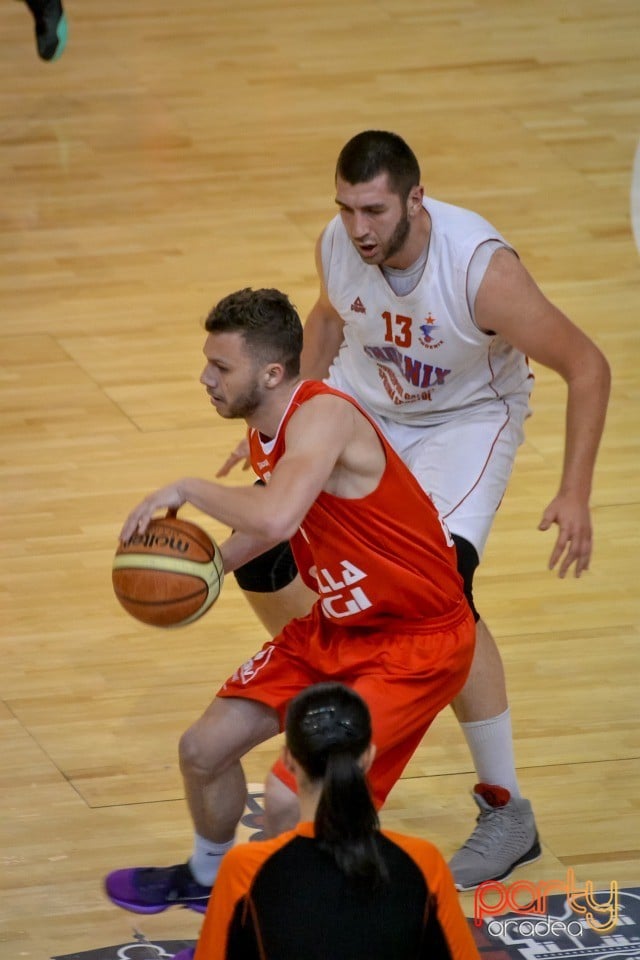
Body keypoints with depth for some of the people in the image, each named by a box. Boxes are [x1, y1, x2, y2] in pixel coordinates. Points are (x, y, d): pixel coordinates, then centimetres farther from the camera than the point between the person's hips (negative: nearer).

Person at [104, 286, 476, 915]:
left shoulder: (323, 417, -28)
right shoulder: (265, 427, 1)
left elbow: (276, 518, -47)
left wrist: (189, 490, -31)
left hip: (421, 642, -9)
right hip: (336, 627, 9)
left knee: (292, 799, -20)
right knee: (205, 748, 11)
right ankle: (209, 876, 40)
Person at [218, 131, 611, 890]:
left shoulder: (482, 269, -36)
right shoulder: (337, 245, -20)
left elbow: (586, 366, -26)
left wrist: (574, 495, -30)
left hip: (467, 420, -5)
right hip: (365, 402, 5)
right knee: (261, 554, -2)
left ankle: (508, 812, -12)